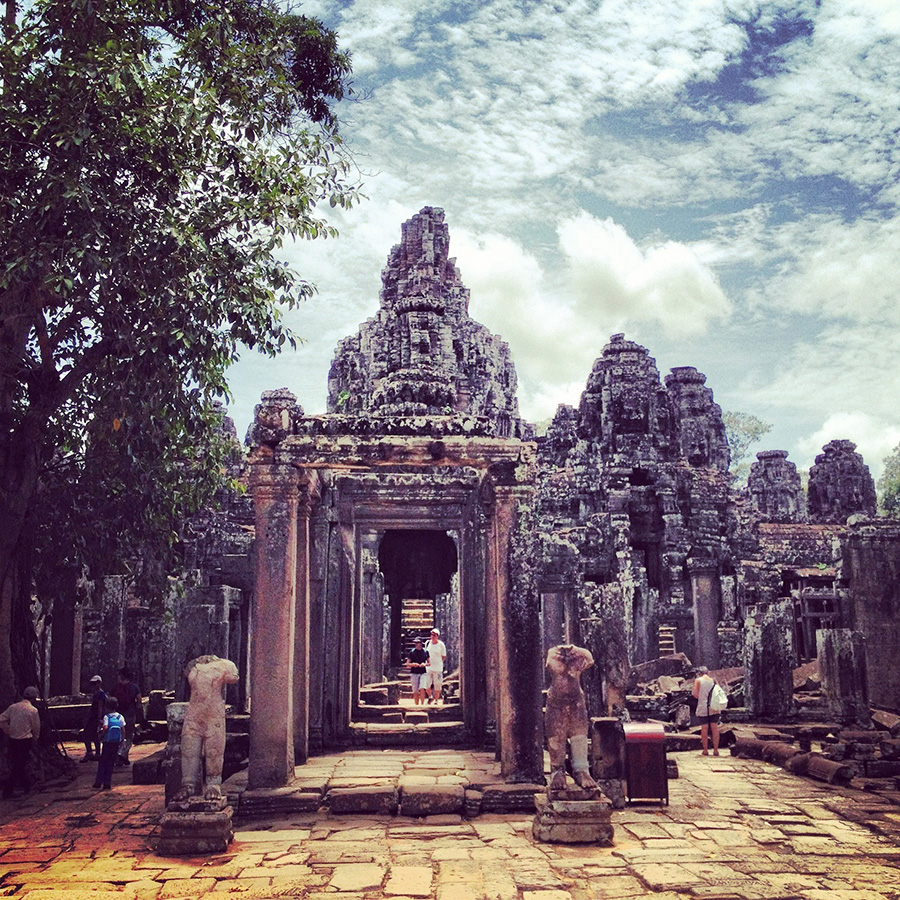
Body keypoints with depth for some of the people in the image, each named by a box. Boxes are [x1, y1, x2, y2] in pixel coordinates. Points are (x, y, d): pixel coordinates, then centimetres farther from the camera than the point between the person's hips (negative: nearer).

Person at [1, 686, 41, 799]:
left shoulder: (13, 707, 2)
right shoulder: (33, 710, -12)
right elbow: (36, 728, -4)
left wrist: (9, 731, 10)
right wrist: (34, 739, 14)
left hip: (12, 739, 6)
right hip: (25, 740, -6)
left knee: (18, 765, 18)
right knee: (19, 766, 1)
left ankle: (27, 787, 29)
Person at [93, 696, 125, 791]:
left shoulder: (106, 717, -9)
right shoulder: (120, 717, 0)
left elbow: (105, 727, -24)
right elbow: (123, 729, -1)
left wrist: (101, 734, -6)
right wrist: (123, 739, 10)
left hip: (107, 743, -3)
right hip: (116, 743, 3)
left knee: (102, 763, 9)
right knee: (111, 763, 9)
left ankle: (98, 783, 8)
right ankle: (107, 783, 8)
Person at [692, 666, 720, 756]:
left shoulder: (698, 680, -4)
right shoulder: (713, 680, 5)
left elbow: (695, 695, -5)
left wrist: (693, 690, 13)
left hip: (703, 708, -3)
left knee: (704, 728, 1)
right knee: (715, 728, 4)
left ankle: (705, 750, 4)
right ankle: (715, 750, 4)